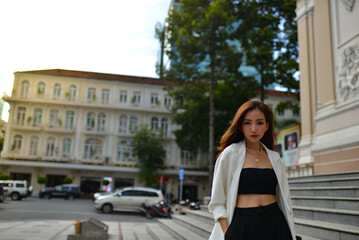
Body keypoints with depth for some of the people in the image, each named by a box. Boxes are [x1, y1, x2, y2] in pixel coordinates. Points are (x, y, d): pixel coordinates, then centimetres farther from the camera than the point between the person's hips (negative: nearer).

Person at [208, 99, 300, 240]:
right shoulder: (230, 154, -4)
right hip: (242, 225, -3)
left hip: (274, 225, 4)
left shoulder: (275, 158, 8)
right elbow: (217, 202, -4)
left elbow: (284, 200, 12)